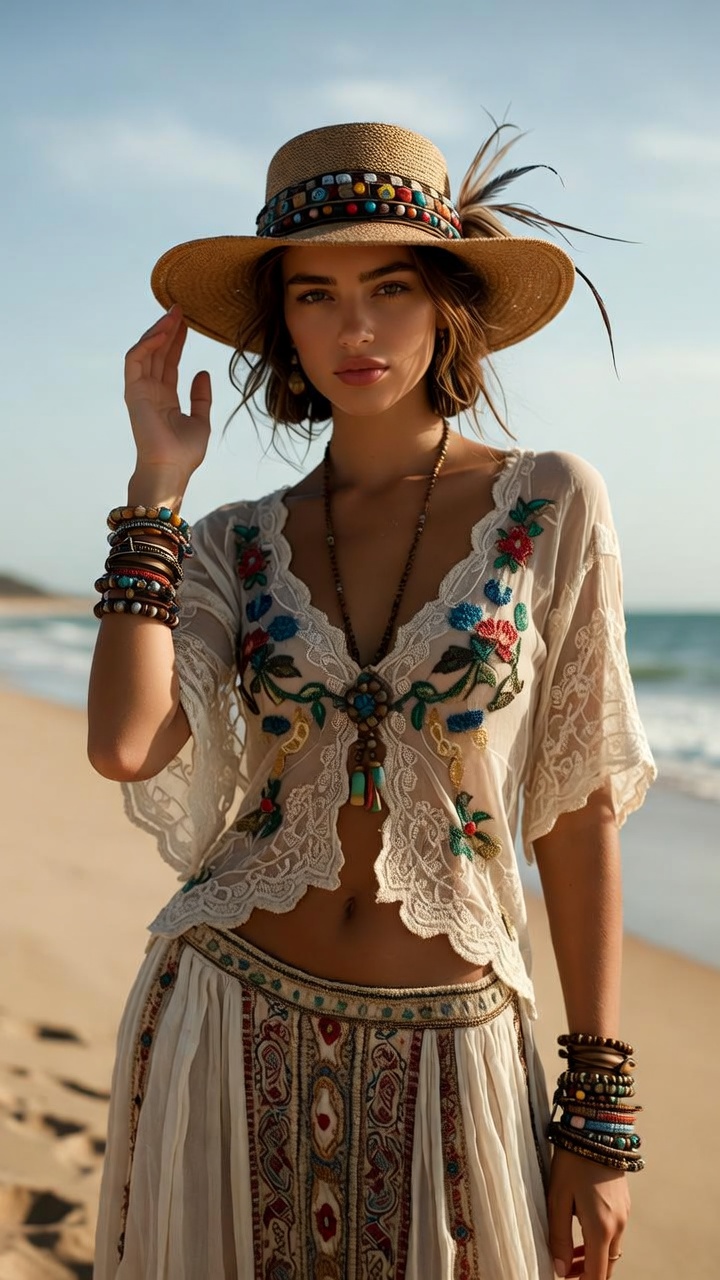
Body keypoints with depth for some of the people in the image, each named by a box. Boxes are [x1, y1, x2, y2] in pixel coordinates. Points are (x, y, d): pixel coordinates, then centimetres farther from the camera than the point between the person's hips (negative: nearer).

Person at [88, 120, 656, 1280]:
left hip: (450, 1047, -1)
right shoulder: (235, 546, 1)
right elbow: (127, 744, -17)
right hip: (235, 1030, 2)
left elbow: (577, 814, -4)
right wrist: (157, 482, -8)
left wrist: (602, 1105, -4)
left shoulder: (549, 508, -4)